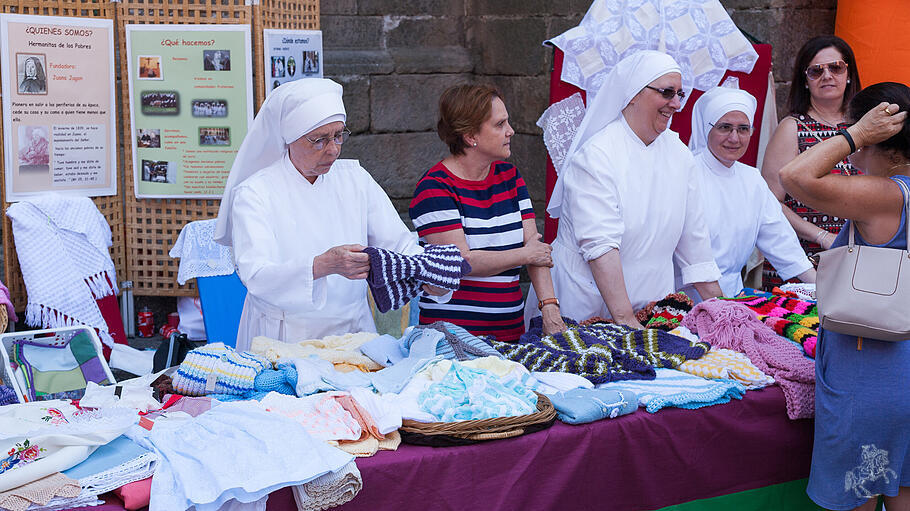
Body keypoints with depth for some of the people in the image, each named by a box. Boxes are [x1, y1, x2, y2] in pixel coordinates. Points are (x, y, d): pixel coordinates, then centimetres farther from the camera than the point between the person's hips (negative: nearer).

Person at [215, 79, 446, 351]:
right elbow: (254, 275, -18)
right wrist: (323, 265, -34)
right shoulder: (255, 193, -5)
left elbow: (398, 243, 5)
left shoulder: (355, 178, 9)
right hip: (285, 339, -3)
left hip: (353, 331, 3)